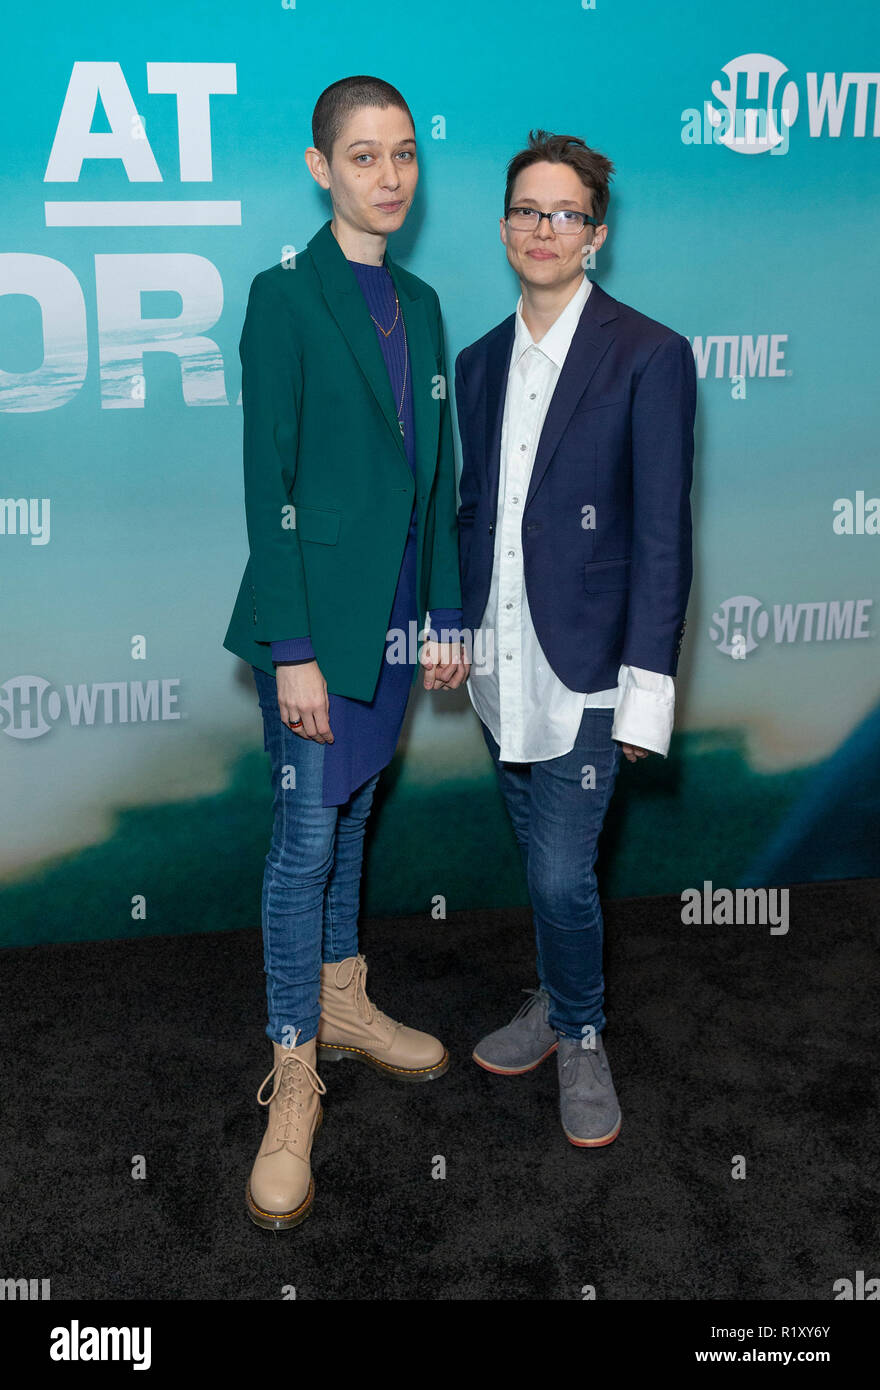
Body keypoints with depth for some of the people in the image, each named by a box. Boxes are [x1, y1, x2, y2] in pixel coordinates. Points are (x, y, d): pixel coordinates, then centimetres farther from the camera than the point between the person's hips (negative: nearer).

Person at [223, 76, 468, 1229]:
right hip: (319, 605, -6)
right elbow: (268, 482, -13)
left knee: (352, 814, 17)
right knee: (308, 832, -2)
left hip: (399, 608, 6)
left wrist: (446, 612, 11)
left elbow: (435, 471, 13)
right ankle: (294, 1079, 10)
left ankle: (343, 1003, 33)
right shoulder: (286, 294, -9)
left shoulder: (419, 302, 11)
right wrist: (292, 648, -16)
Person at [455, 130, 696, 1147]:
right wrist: (453, 630, 11)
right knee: (540, 862, 18)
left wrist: (647, 687, -14)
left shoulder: (649, 357, -8)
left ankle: (580, 1041, 19)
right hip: (501, 670, 6)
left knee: (562, 873, -6)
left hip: (584, 669, -5)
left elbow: (663, 535, -11)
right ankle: (557, 1005, 38)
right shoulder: (479, 363, 10)